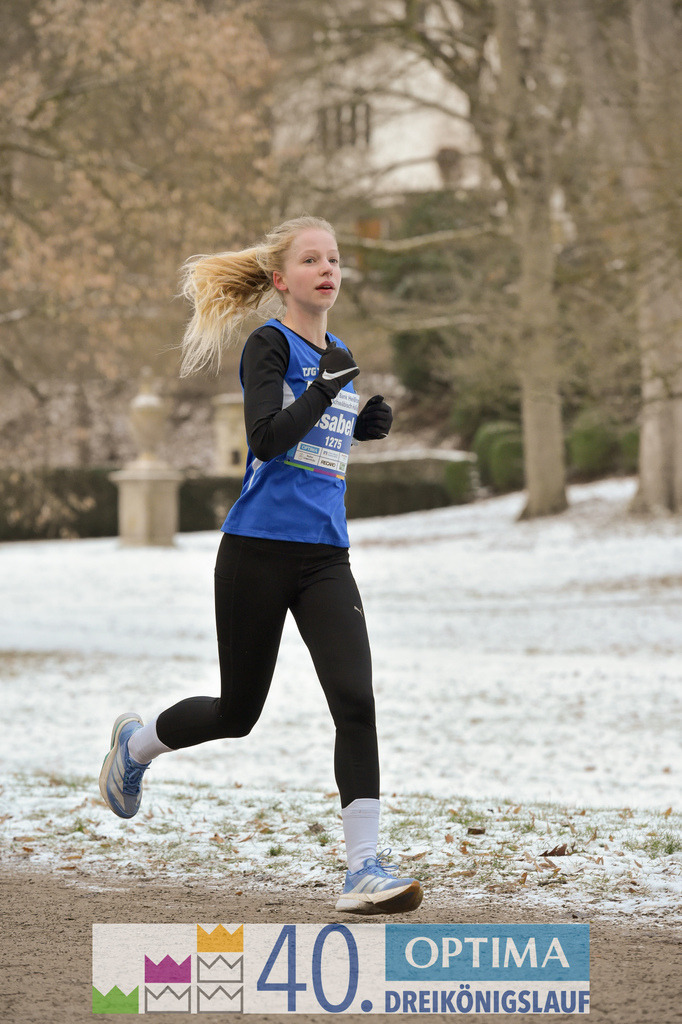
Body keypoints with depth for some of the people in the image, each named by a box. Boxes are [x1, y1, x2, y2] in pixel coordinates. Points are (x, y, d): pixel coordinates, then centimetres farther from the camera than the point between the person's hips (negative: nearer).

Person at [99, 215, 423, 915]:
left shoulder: (339, 357, 14)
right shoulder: (270, 345, -7)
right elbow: (267, 439, -20)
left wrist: (367, 425, 9)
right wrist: (326, 388, -25)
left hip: (323, 556, 5)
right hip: (258, 549, -5)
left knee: (355, 701, -14)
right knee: (237, 713, 9)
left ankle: (364, 870, -16)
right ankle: (135, 742, 41)